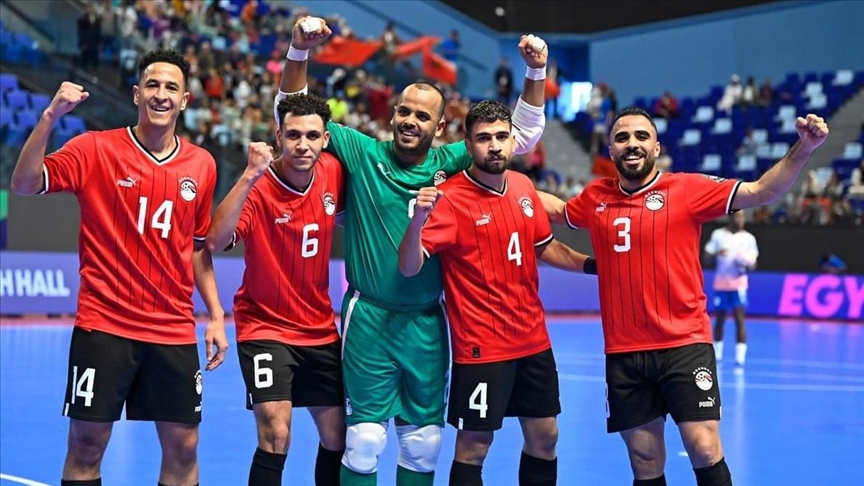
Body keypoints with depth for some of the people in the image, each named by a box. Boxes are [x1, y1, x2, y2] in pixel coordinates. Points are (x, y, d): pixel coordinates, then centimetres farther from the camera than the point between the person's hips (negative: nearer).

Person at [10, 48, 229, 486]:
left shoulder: (201, 165, 6)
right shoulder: (96, 149, -3)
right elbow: (24, 184, -13)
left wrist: (216, 316, 11)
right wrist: (50, 117, -23)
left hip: (174, 332, 3)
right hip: (103, 325, -3)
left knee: (183, 448, 5)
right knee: (86, 446, 0)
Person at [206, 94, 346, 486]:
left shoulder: (333, 173, -4)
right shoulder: (258, 186, -19)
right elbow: (216, 241, -35)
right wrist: (249, 176, -40)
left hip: (321, 330, 5)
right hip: (265, 327, -5)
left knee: (336, 437, 11)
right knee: (276, 434, -19)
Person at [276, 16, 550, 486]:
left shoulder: (451, 163, 4)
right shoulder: (362, 154, -2)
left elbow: (524, 134, 9)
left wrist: (535, 72, -3)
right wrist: (299, 50, -15)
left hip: (427, 322, 3)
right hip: (369, 318, -3)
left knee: (422, 443, 10)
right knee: (364, 439, -3)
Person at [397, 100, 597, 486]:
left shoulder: (524, 186, 4)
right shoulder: (450, 198, -15)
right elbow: (409, 268, -24)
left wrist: (593, 264, 12)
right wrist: (418, 218, -40)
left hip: (534, 340, 7)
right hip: (481, 347, -7)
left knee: (544, 438, 14)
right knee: (473, 446, -1)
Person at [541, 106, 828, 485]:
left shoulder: (687, 188, -4)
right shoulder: (596, 198, 7)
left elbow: (762, 192, -11)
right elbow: (558, 212, 29)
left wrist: (802, 149, -25)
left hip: (684, 345, -3)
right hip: (623, 353, 3)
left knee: (705, 451, -8)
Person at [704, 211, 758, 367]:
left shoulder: (748, 238, 3)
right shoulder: (718, 234, 1)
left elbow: (752, 265, 5)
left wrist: (747, 264, -17)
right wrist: (716, 254, -22)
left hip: (739, 284, -1)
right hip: (721, 284, 1)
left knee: (739, 321, -10)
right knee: (719, 320, 8)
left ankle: (740, 359, -12)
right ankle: (716, 356, 21)